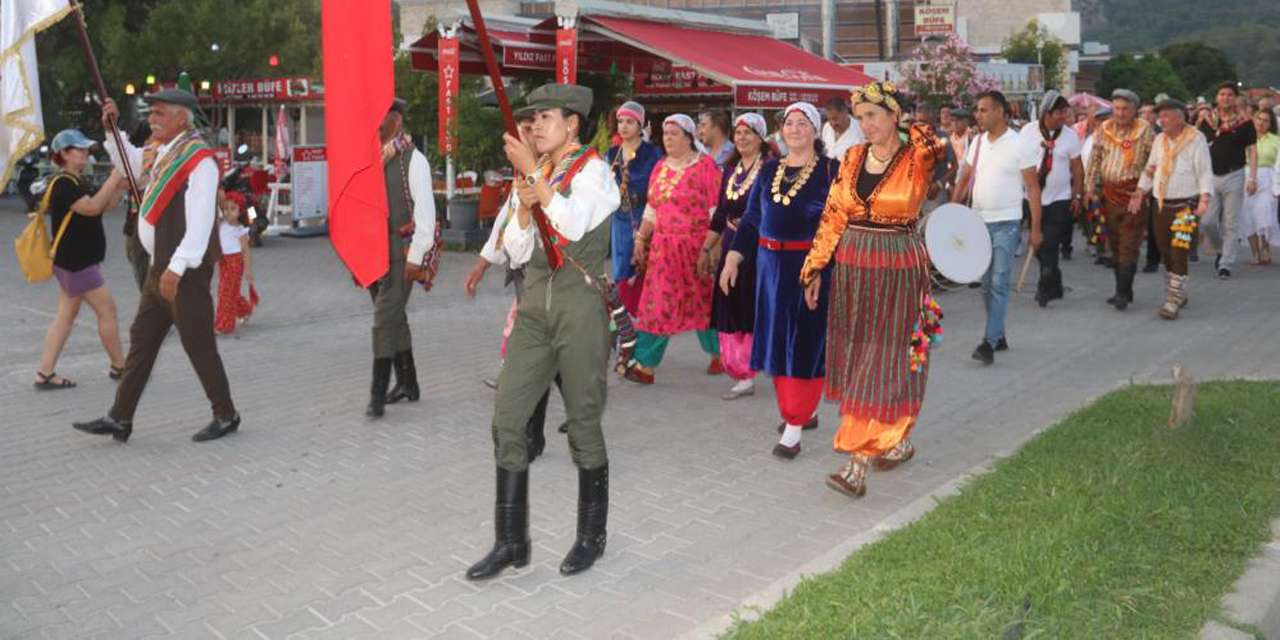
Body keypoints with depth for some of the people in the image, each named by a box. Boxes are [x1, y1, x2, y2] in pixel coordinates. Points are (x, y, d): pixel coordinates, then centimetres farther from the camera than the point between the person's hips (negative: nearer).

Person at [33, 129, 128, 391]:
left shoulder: (74, 182, 17)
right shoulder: (62, 184, -15)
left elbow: (104, 207, 17)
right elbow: (92, 207, -26)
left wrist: (119, 188, 1)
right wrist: (111, 181, -18)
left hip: (76, 261, 10)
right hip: (74, 262, -10)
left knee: (65, 315, 9)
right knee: (107, 310, -3)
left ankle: (45, 374, 10)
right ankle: (119, 367, 8)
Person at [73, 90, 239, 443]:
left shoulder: (198, 158, -16)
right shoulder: (163, 152, 13)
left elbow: (200, 220, -24)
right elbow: (129, 161, 35)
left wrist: (177, 269, -29)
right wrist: (112, 129, 20)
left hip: (185, 272, -9)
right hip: (161, 268, 9)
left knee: (198, 344, 0)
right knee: (141, 339, 12)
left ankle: (226, 416, 14)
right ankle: (119, 419, 19)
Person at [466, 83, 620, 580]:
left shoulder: (592, 169, -3)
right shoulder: (535, 175, 14)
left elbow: (573, 224, -22)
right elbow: (516, 252, 11)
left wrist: (533, 173, -17)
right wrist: (523, 208, -6)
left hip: (580, 302, -6)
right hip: (536, 302, 6)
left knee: (583, 423, 4)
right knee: (506, 419, 1)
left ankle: (591, 535, 22)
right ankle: (510, 541, 12)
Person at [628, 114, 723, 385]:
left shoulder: (705, 165, -7)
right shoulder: (660, 167, 11)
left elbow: (716, 210, -9)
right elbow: (652, 209, 17)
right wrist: (640, 239, 11)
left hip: (696, 248, -5)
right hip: (663, 248, 5)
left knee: (705, 304, 8)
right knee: (656, 305, 1)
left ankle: (719, 354, 29)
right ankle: (646, 366, 4)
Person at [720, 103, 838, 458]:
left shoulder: (831, 170, -4)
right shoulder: (769, 170, 11)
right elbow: (751, 220, 14)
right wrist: (732, 260, 6)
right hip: (771, 265, 6)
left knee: (805, 344, -3)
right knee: (777, 340, 11)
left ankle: (794, 428, 2)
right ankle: (803, 411, 28)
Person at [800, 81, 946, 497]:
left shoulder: (917, 159, -6)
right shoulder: (853, 158, 7)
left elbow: (939, 150, -31)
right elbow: (833, 217, 8)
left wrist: (912, 125, -12)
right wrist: (815, 269, 5)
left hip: (897, 272, -5)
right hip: (851, 268, 5)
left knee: (883, 362, -4)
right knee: (857, 358, 10)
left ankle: (858, 463, -3)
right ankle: (899, 440, 29)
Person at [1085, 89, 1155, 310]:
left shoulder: (1145, 131, -2)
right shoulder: (1104, 130, 8)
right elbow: (1094, 160, 12)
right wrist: (1090, 188, 5)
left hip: (1134, 194, -5)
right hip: (1110, 194, 5)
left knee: (1129, 245, -9)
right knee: (1115, 244, 11)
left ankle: (1123, 293, -9)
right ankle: (1124, 291, 21)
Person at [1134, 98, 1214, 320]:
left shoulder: (1196, 139, -6)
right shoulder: (1159, 140, 12)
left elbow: (1205, 171, -9)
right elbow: (1150, 168, 19)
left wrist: (1204, 199, -20)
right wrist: (1140, 192, 7)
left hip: (1186, 206, -6)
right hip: (1162, 205, 6)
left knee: (1179, 254, -11)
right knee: (1167, 254, 11)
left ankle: (1173, 302, -10)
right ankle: (1179, 294, 28)